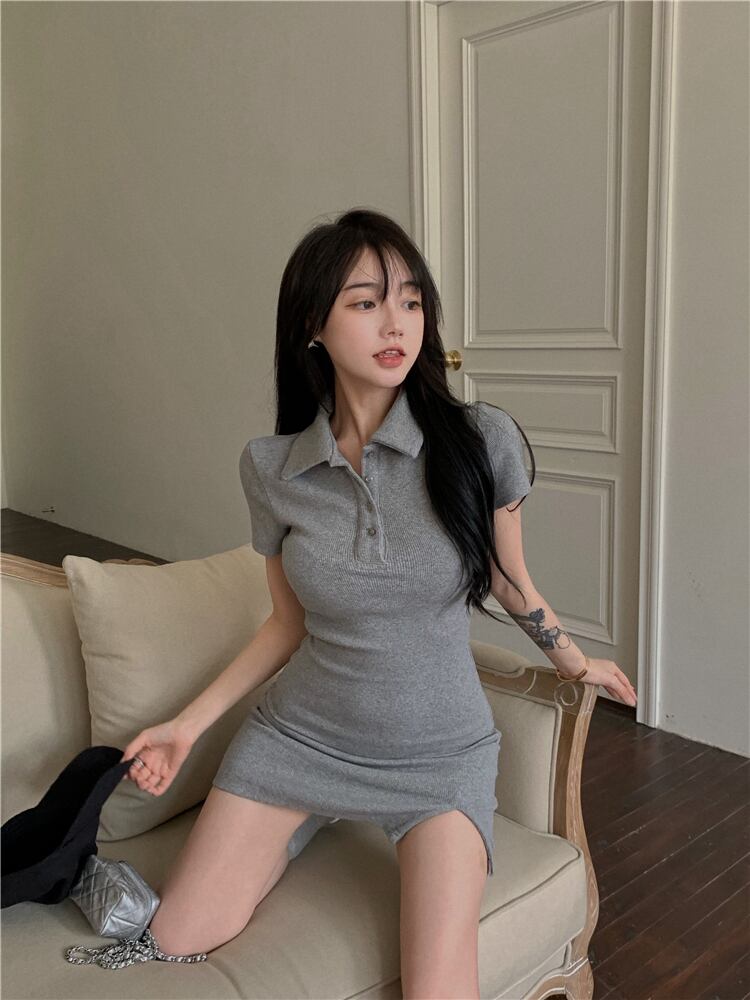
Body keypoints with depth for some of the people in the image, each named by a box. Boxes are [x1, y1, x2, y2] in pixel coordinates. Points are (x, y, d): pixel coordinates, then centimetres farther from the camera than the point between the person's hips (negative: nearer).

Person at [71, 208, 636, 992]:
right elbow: (289, 622, 4)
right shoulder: (270, 466, -8)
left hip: (439, 752, -1)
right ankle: (299, 834, 28)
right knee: (173, 945, 3)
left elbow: (509, 582, 3)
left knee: (437, 986, -16)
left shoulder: (481, 440, -15)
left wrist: (573, 660, 18)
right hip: (297, 737, 2)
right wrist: (187, 725, 2)